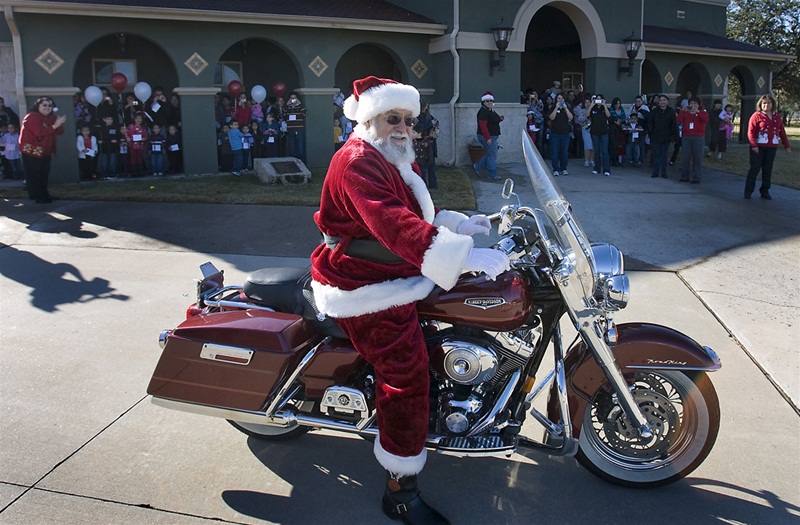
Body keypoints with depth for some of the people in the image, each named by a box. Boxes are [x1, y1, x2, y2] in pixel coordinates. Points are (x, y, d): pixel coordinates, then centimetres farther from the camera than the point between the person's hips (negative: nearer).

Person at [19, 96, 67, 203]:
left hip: (45, 152, 8)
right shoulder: (32, 117, -16)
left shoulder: (51, 118, 9)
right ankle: (37, 197, 2)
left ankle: (44, 195, 26)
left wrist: (60, 124, -18)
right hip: (31, 152, -8)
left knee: (44, 175, 15)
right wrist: (55, 125, -34)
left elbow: (59, 132, 3)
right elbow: (40, 132, -31)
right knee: (34, 176, -3)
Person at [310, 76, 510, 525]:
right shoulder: (358, 162, -20)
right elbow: (395, 225, -35)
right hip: (367, 292, -11)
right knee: (407, 378, -12)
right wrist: (465, 256, -42)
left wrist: (460, 223, 6)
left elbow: (418, 212, 24)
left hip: (395, 279, 11)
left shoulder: (397, 160, 17)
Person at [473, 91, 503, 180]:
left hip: (492, 136, 10)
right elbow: (483, 125, -24)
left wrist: (499, 119, 6)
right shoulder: (483, 112, -17)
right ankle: (493, 175, 3)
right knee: (492, 155, -4)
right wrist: (488, 138, -28)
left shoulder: (490, 111, 15)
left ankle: (477, 167, 28)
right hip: (487, 137, -10)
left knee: (489, 154, 16)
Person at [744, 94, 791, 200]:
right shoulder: (757, 115, -3)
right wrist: (753, 145, -19)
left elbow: (782, 132, 17)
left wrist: (787, 145, 17)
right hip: (758, 147, -4)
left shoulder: (777, 116, 13)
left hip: (772, 147, 5)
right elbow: (751, 132, -9)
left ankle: (765, 191, 15)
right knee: (754, 168, -3)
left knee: (768, 170, 8)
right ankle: (748, 191, 3)